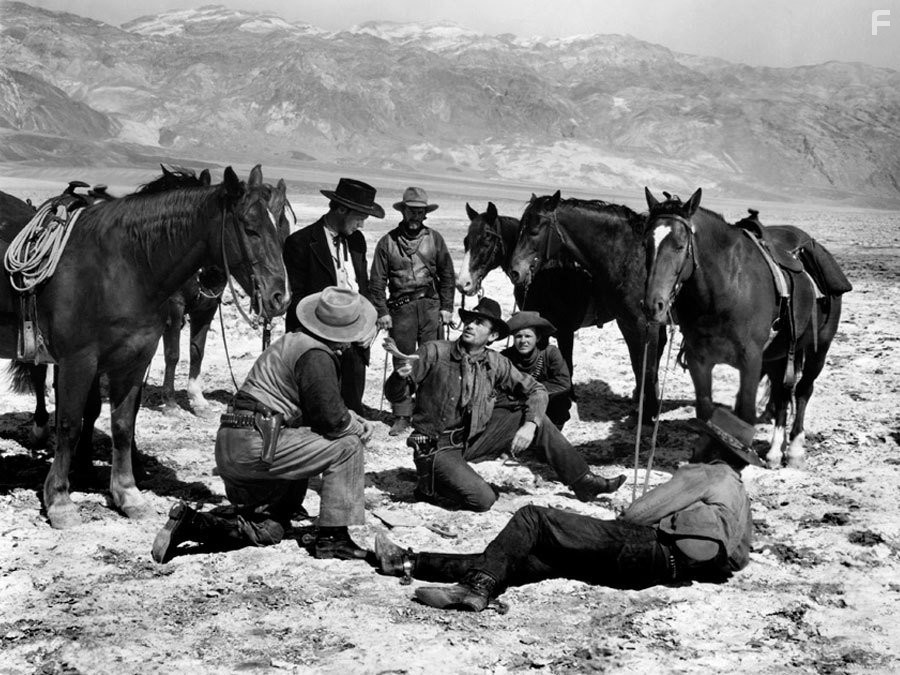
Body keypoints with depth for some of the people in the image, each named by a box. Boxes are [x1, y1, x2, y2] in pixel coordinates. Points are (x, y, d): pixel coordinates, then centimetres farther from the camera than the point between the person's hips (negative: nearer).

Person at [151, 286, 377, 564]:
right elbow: (330, 418, -16)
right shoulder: (316, 356, -13)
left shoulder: (293, 341, 18)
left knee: (268, 530, 18)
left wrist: (350, 417, 11)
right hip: (256, 444, -10)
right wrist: (356, 427, 5)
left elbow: (320, 405, 25)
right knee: (347, 446, -6)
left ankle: (190, 522, 4)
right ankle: (333, 537, -7)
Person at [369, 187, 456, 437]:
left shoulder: (434, 239, 7)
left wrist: (447, 308, 3)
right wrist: (382, 311, -5)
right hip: (401, 307, -1)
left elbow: (447, 275, 10)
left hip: (431, 305, 1)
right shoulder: (388, 242, 2)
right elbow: (377, 281, 2)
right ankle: (401, 417, 7)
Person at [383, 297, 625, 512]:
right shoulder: (434, 352, -14)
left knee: (538, 420, -4)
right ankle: (430, 485, 2)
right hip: (437, 448, -5)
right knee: (482, 500, -25)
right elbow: (395, 395, -11)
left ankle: (583, 481, 5)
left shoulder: (495, 364, -2)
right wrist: (400, 376, -35)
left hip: (474, 437, 5)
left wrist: (530, 425, -15)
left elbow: (535, 390, 5)